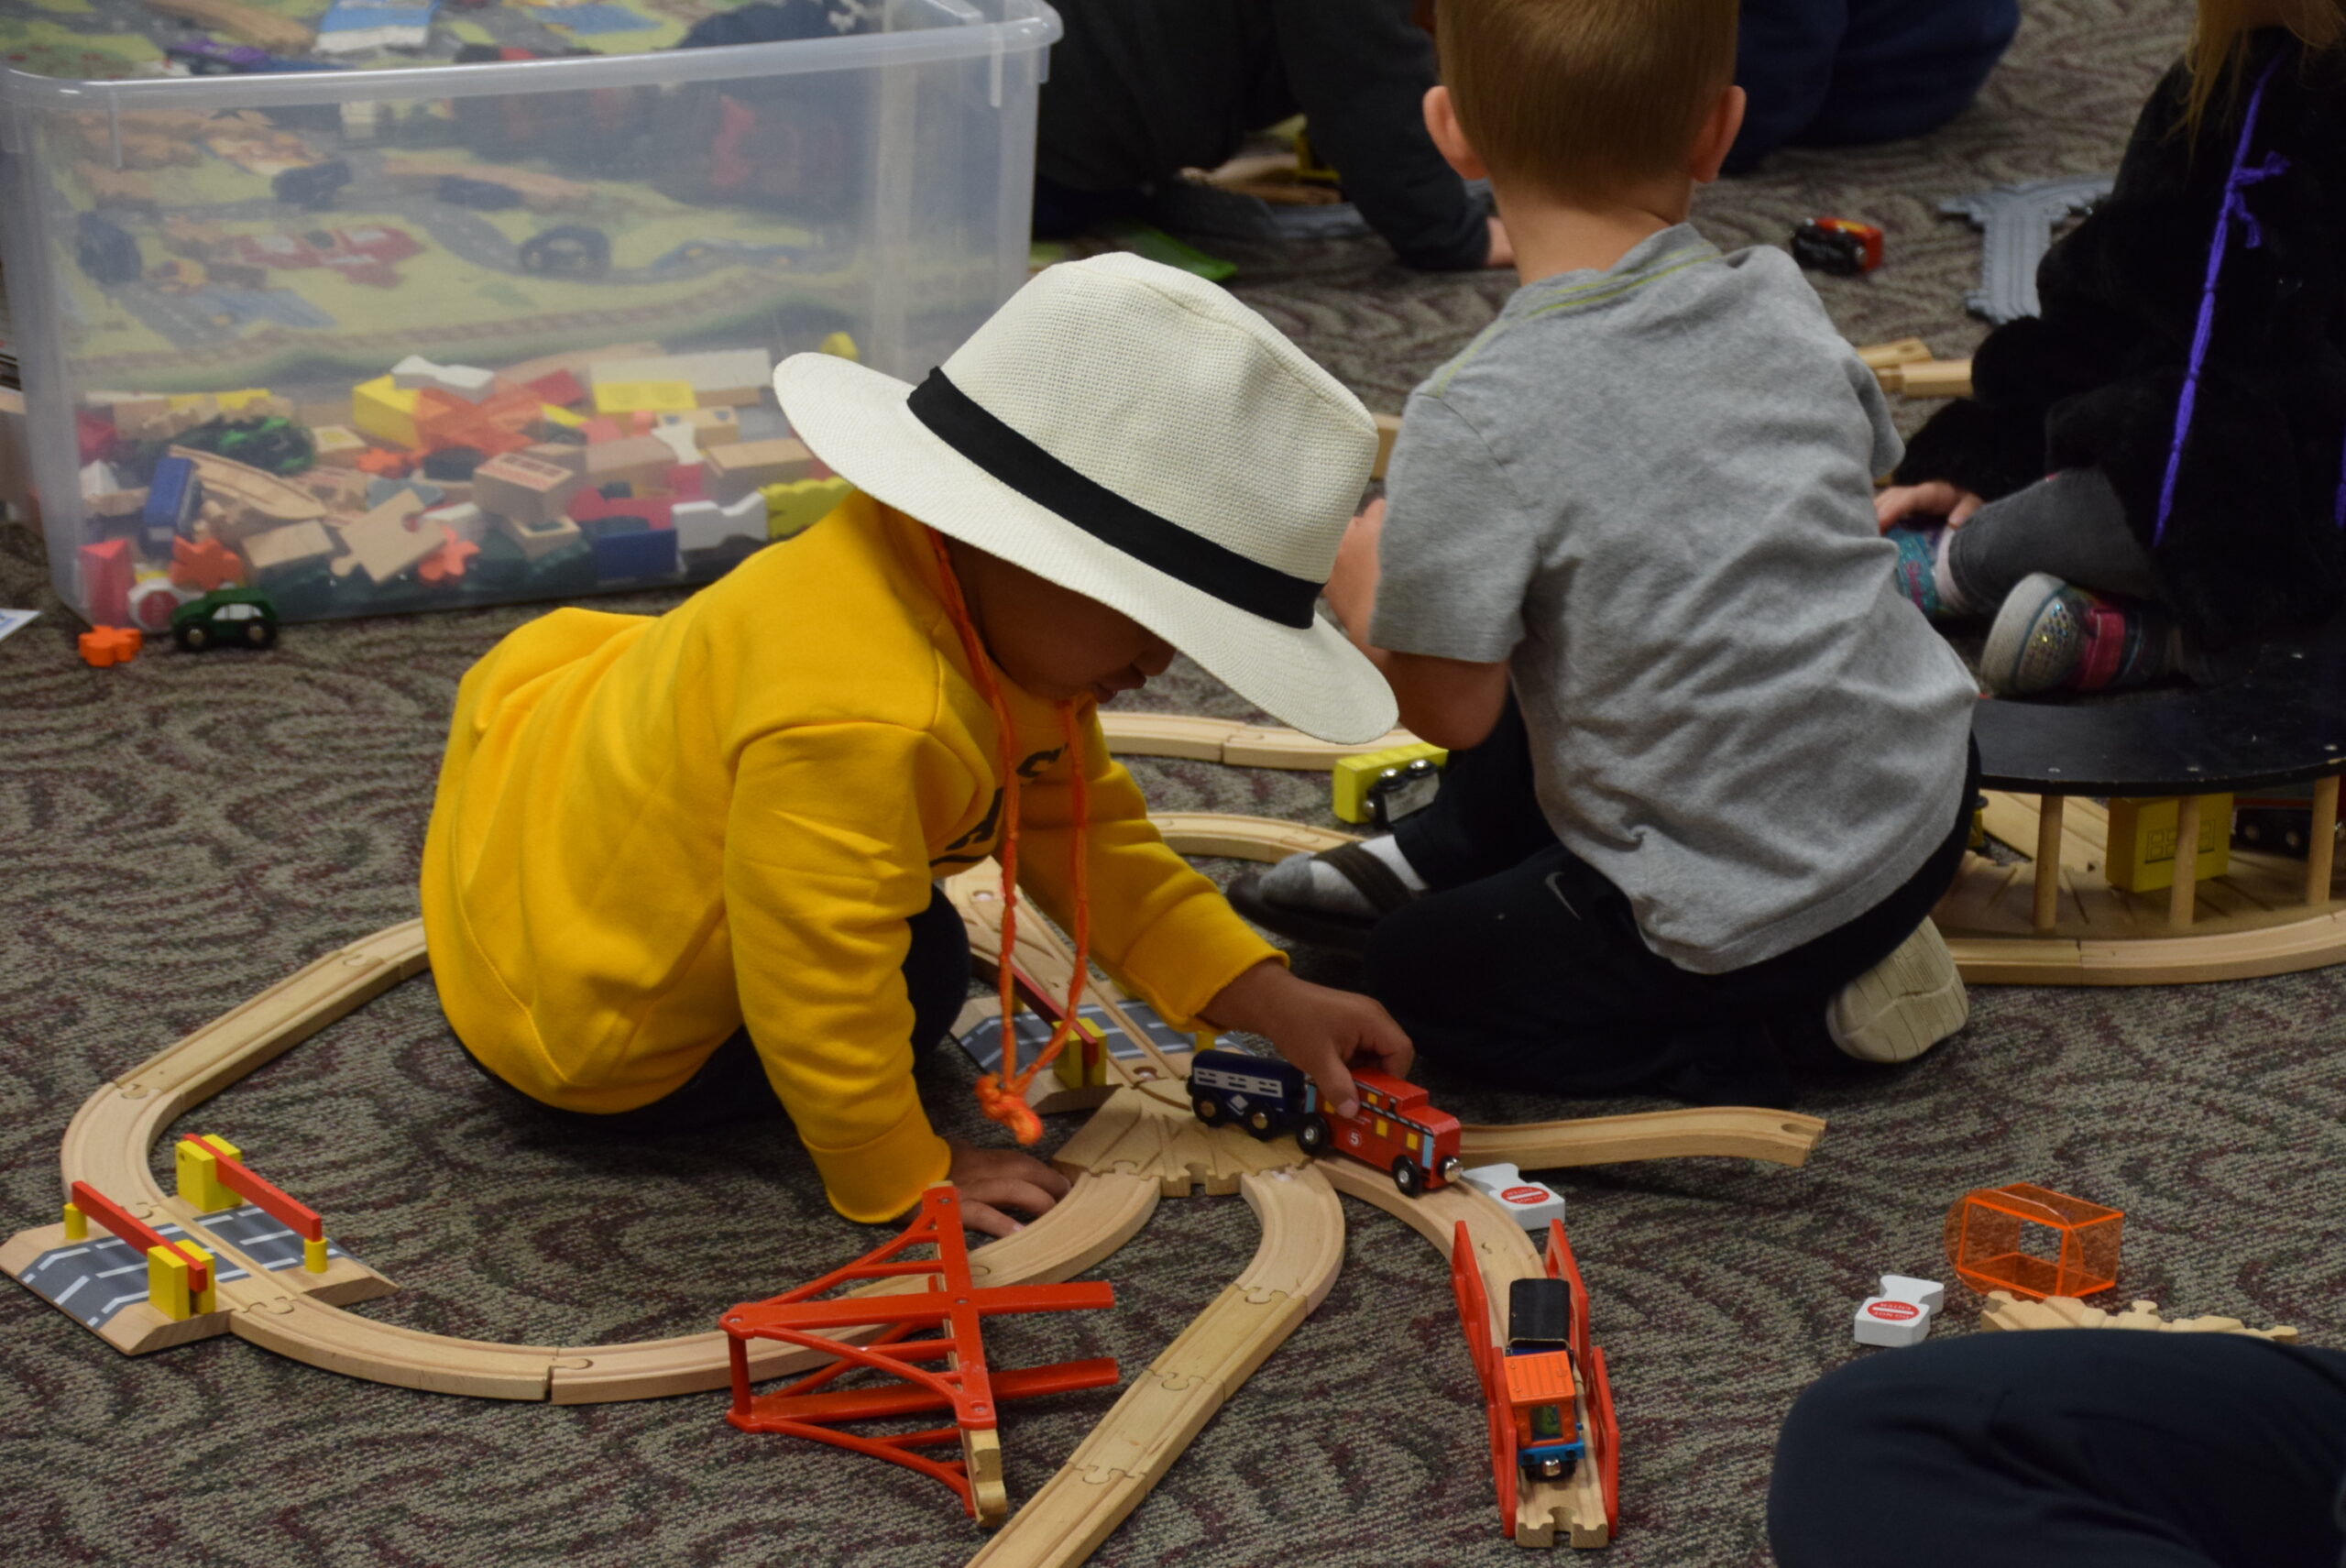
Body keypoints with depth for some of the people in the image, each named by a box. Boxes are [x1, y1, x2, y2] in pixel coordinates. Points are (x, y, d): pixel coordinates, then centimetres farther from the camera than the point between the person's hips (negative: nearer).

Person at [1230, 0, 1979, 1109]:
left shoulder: (1478, 422, -23)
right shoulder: (1783, 307, -4)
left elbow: (1449, 706, -17)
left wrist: (1356, 579, 4)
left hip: (1754, 919, -7)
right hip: (1925, 800, 7)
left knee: (1407, 975, 18)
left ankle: (1784, 1025, 6)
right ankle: (1450, 853, 39)